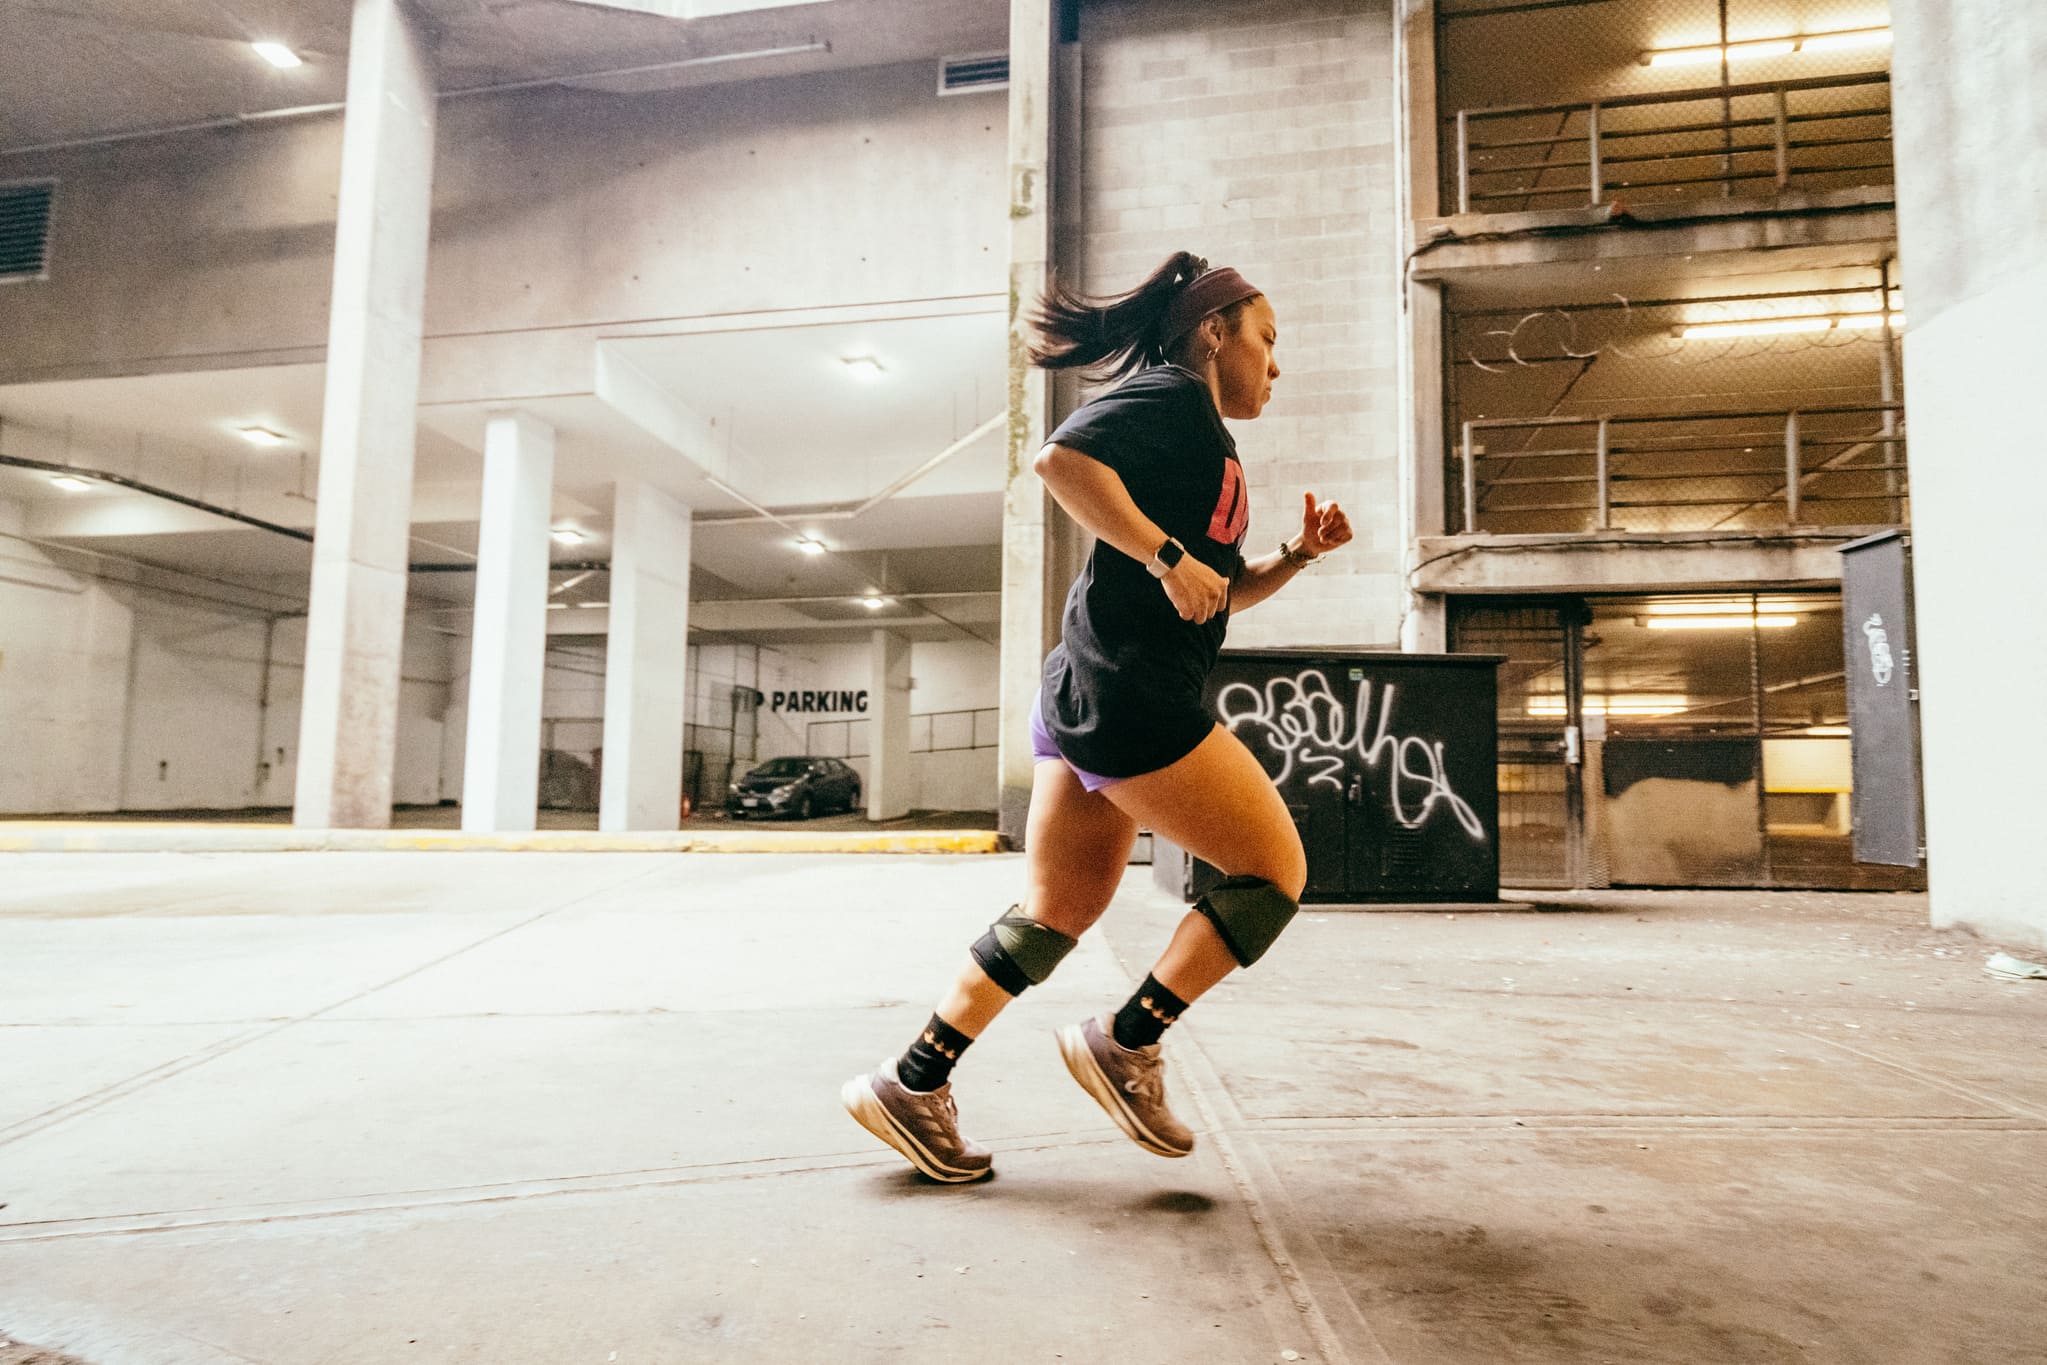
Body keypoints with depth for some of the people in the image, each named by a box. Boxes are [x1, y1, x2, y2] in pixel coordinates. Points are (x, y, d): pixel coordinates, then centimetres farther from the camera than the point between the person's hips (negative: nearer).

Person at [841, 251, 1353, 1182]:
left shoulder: (1203, 440, 27)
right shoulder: (1172, 396, -4)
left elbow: (1226, 592, 31)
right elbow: (1061, 458, -22)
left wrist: (1299, 554, 17)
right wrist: (1167, 556, -22)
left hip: (1085, 702, 10)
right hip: (1126, 694, -10)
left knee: (1056, 913, 12)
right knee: (1274, 870, 1)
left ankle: (910, 1085, 17)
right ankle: (1127, 1042, 5)